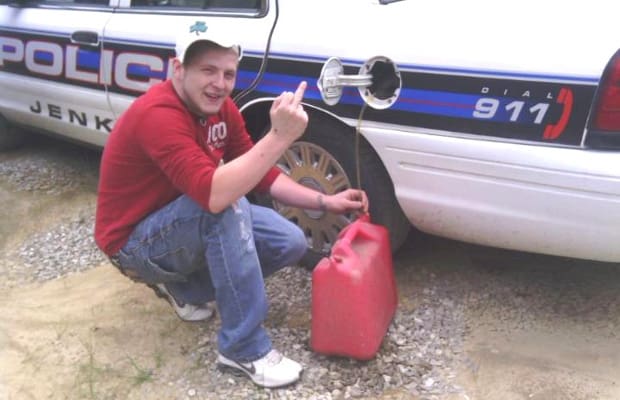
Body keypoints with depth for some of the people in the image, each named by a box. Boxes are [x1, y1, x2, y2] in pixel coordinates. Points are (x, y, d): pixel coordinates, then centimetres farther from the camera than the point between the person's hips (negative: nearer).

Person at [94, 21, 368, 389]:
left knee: (290, 243, -5)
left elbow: (262, 175, 3)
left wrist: (325, 202, -6)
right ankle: (244, 348, -25)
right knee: (227, 203, -35)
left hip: (187, 222, 8)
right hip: (136, 241, -8)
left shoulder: (221, 108, -4)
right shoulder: (158, 115, -30)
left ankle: (183, 286, 12)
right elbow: (214, 194, -43)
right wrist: (280, 137, -47)